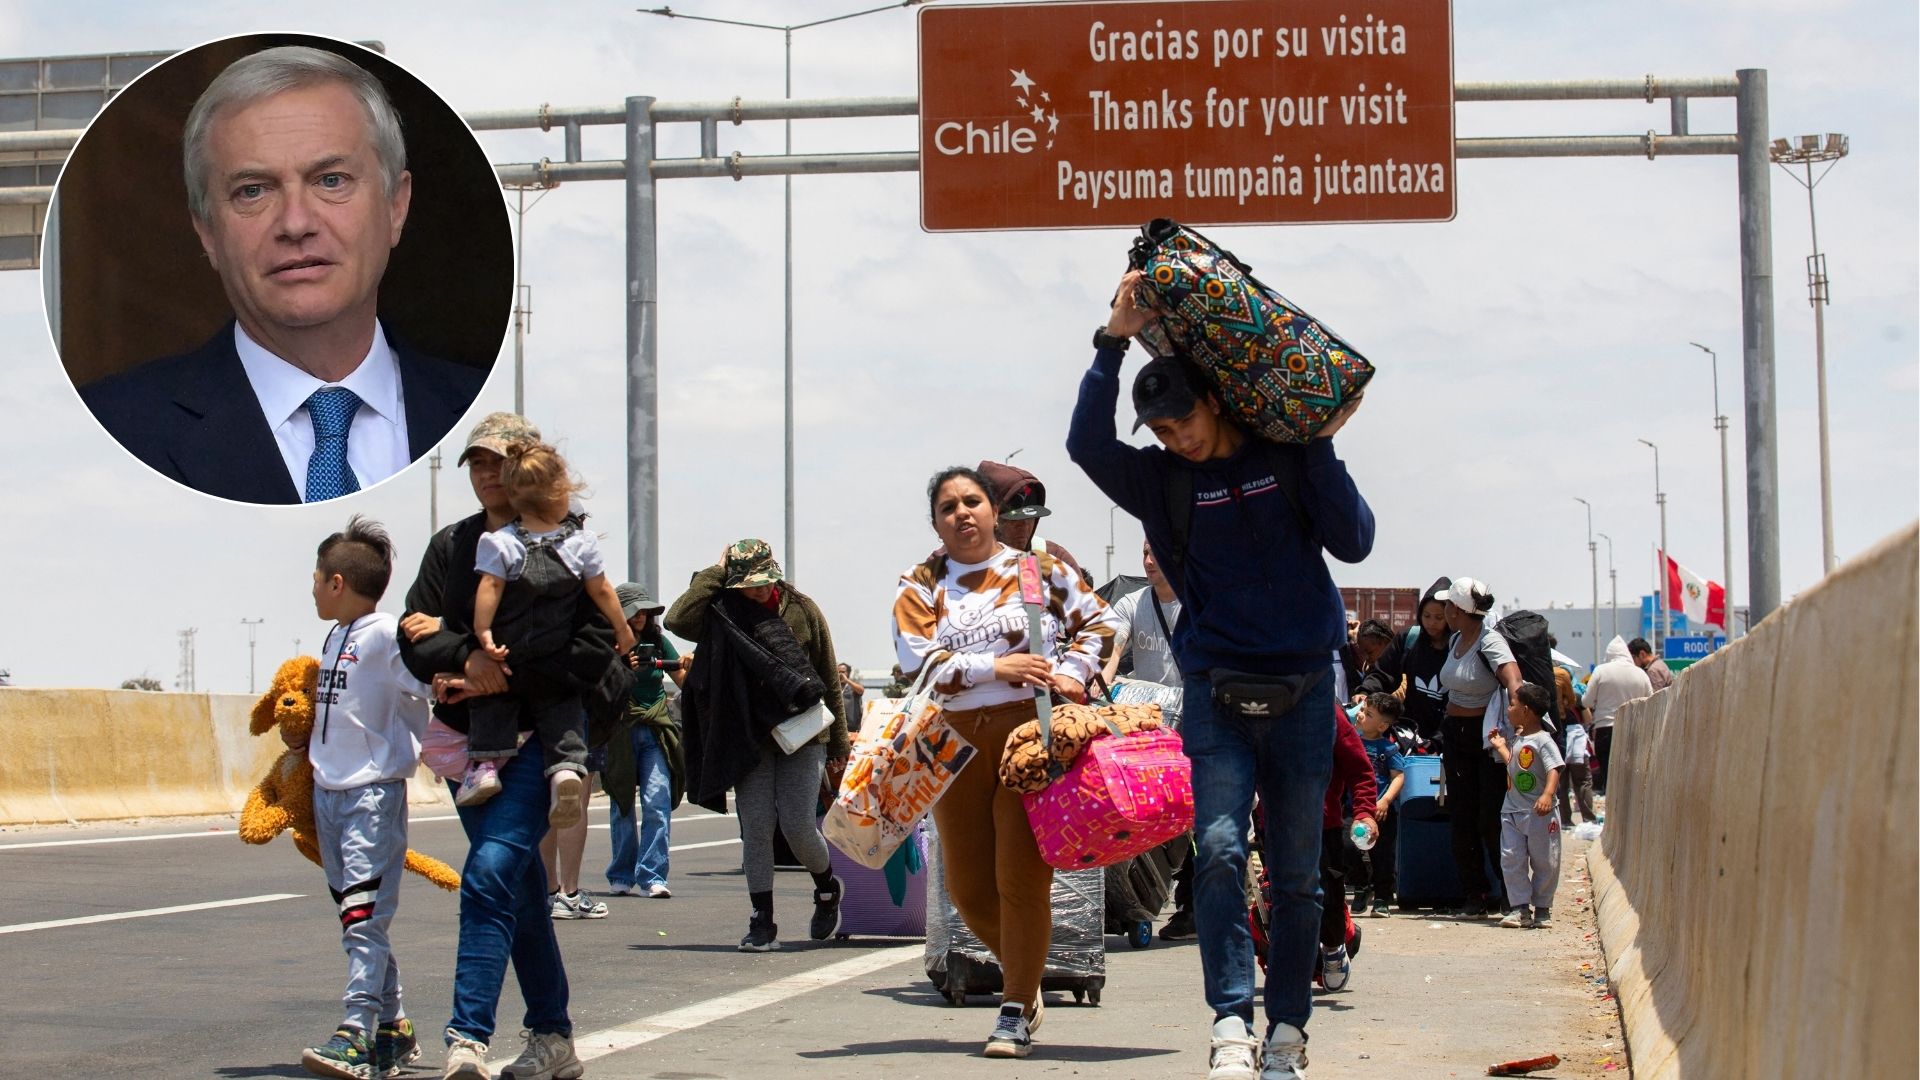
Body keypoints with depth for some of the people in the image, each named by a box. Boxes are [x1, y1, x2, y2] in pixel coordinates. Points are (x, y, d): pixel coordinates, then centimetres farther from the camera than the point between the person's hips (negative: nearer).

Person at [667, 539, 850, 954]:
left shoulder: (802, 610, 0)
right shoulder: (722, 615, 1)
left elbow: (829, 681, 5)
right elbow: (677, 620, -20)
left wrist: (838, 745, 5)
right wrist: (713, 574, -11)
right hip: (750, 737, 1)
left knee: (797, 824, -8)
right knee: (755, 827, -4)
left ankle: (827, 888, 22)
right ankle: (762, 922, 5)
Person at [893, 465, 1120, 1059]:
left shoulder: (1039, 568, 10)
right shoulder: (919, 587, 10)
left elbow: (1099, 620, 17)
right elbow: (920, 663, -3)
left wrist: (1074, 672, 0)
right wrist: (995, 666, -11)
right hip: (957, 741, 3)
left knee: (1021, 877, -8)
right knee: (967, 885, 6)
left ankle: (1016, 1013, 0)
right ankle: (1021, 976, 32)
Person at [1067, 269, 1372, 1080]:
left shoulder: (1288, 458, 3)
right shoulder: (1164, 480, 4)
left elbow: (1353, 541, -6)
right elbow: (1088, 444, -12)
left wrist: (1321, 444, -12)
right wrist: (1115, 341, -16)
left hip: (1303, 691, 0)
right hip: (1216, 693, 0)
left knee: (1296, 873, 5)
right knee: (1219, 850, -16)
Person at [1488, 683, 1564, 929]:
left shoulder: (1543, 741, -13)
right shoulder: (1516, 739, 12)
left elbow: (1554, 769, -23)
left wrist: (1547, 794, -37)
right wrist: (1501, 747, 30)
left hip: (1538, 814, -7)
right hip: (1512, 812, 7)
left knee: (1544, 862, 3)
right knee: (1511, 859, 1)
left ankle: (1542, 908, 14)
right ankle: (1521, 908, 5)